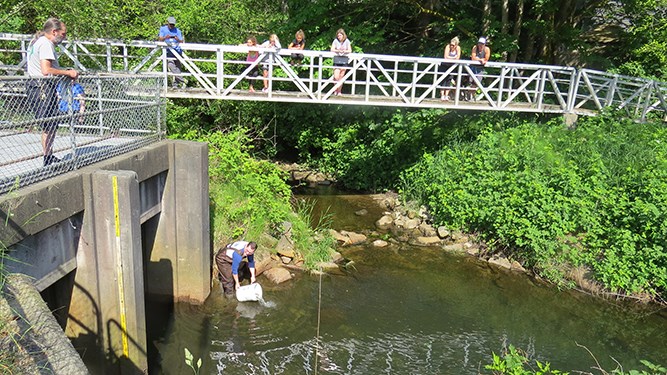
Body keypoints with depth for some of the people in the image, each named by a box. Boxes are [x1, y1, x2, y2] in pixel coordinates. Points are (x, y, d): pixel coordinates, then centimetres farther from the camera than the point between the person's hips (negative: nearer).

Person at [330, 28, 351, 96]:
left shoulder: (347, 41, 2)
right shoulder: (335, 41, -1)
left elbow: (350, 50, 0)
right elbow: (332, 49, -6)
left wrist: (344, 51, -19)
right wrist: (338, 50, -22)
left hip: (344, 60, 1)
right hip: (337, 60, -1)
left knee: (341, 77, 4)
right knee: (336, 77, -11)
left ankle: (339, 91, 17)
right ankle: (336, 90, 13)